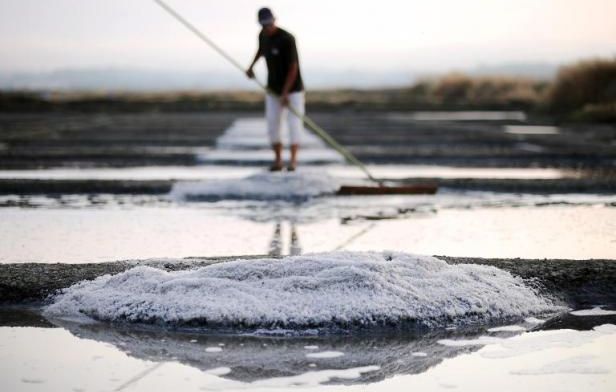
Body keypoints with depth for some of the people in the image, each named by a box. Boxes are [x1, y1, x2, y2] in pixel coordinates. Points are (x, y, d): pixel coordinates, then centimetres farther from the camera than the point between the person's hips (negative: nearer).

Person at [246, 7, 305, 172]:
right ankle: (278, 160, 8)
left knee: (294, 123, -10)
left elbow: (293, 68, -23)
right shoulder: (263, 35, -2)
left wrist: (285, 93, -27)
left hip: (292, 88, -6)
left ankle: (293, 160, -7)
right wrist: (251, 67, 14)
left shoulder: (287, 39, -23)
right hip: (273, 89, 6)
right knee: (272, 123, 0)